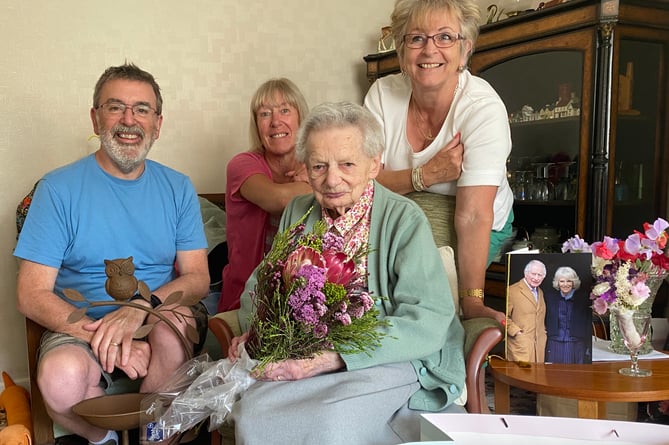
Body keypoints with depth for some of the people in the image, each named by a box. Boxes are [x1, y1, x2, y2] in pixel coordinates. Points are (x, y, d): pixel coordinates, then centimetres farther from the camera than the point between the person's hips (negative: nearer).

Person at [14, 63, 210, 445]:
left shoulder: (178, 188, 5)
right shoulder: (59, 189, -4)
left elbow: (198, 278, -1)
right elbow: (32, 296, -8)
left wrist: (141, 307, -22)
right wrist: (104, 338, -23)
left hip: (157, 320, 2)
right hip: (80, 325, -1)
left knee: (175, 321, -32)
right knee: (62, 378, -34)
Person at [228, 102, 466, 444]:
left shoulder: (404, 219, -8)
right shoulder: (298, 213, 10)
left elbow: (429, 322, -18)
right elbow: (259, 287, 19)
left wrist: (334, 355, -26)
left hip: (394, 361, -3)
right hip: (307, 358, 4)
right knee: (252, 416, -25)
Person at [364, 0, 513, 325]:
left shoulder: (483, 108, -24)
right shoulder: (383, 94, -12)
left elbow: (473, 217, -31)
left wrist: (472, 303, -36)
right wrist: (426, 175, -30)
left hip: (463, 229, -3)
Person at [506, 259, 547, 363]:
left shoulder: (540, 292, 19)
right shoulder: (512, 290, -7)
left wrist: (543, 333, 18)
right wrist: (515, 331, -14)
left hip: (539, 345, 7)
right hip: (520, 345, -7)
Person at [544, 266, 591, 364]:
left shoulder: (583, 300, 1)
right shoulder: (549, 297, 5)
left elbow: (589, 327, 3)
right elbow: (544, 322, 9)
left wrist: (588, 349, -1)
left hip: (576, 347, -1)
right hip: (554, 346, 1)